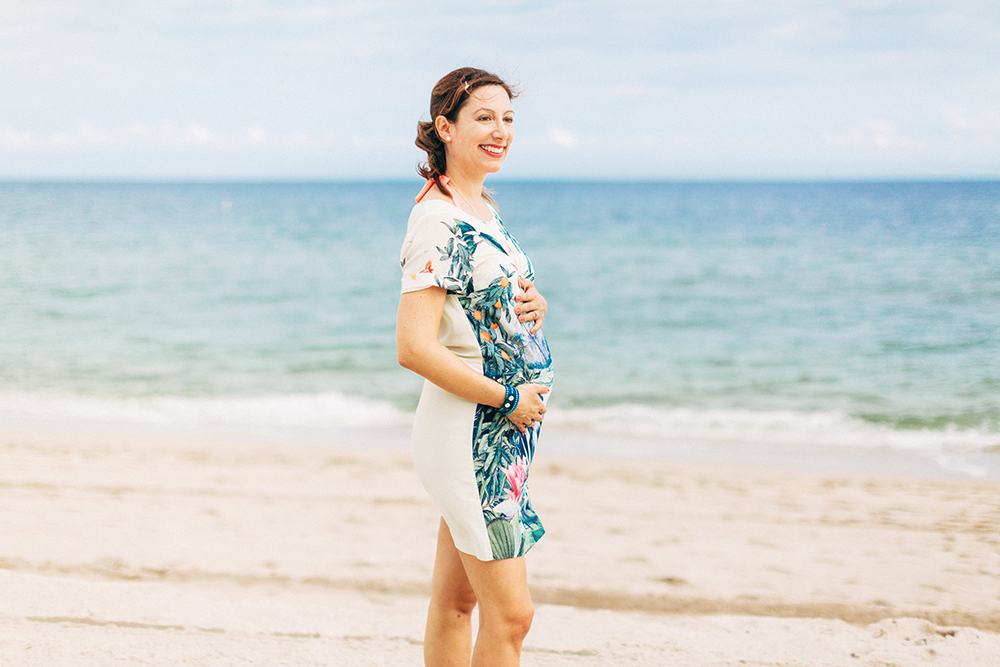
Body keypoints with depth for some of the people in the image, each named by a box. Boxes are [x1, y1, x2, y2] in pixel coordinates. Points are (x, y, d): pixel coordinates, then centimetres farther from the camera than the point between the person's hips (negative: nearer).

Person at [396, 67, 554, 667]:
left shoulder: (485, 208, 12)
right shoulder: (437, 220, -16)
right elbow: (415, 347, -23)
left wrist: (532, 305, 2)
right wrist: (507, 398, -17)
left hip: (507, 430, 9)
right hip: (471, 428, -9)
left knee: (456, 601, 15)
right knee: (511, 615, -6)